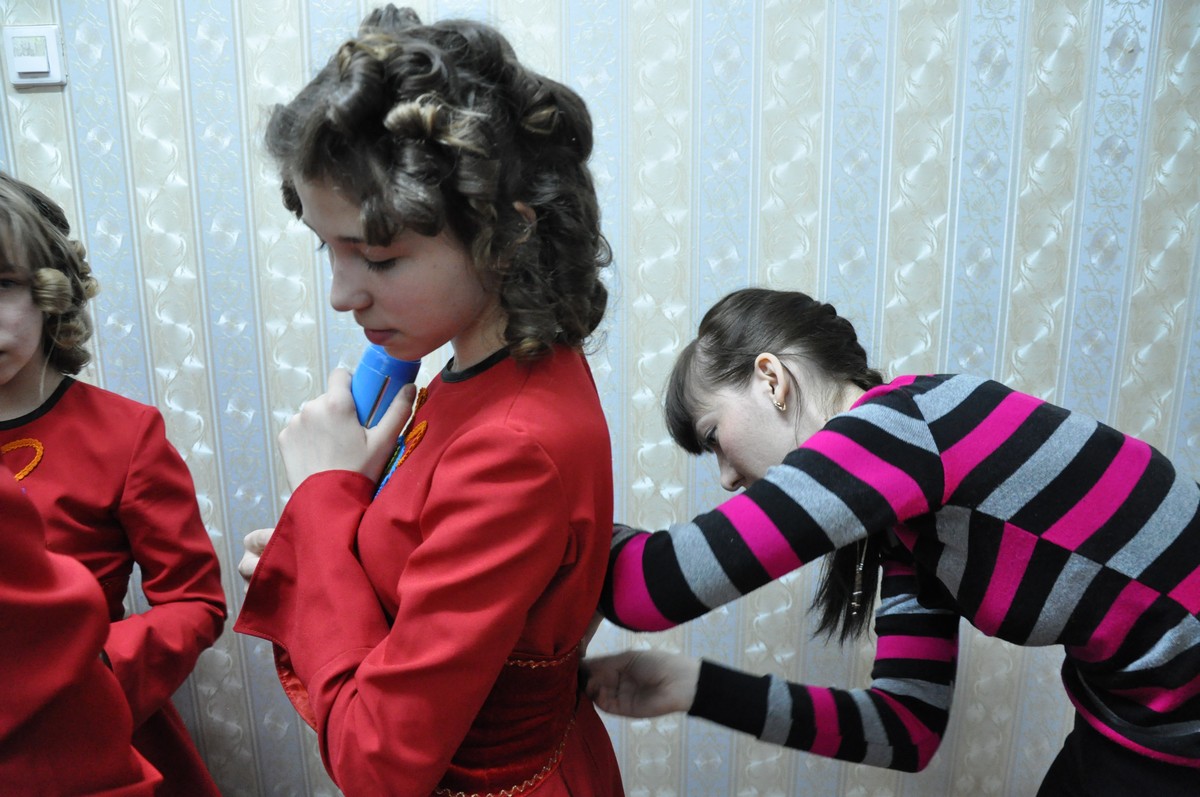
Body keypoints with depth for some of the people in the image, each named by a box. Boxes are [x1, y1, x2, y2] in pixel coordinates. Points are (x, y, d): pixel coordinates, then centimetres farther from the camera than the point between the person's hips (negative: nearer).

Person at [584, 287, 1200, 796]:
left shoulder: (896, 426, -25)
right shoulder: (903, 523, 2)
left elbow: (654, 589, -30)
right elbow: (908, 727, -1)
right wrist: (696, 687, -8)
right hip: (1132, 723, 7)